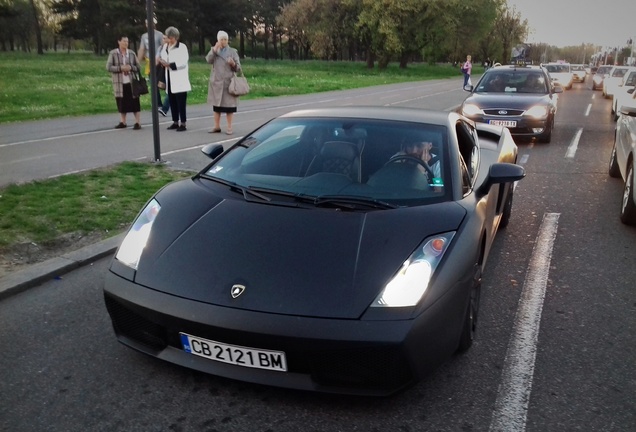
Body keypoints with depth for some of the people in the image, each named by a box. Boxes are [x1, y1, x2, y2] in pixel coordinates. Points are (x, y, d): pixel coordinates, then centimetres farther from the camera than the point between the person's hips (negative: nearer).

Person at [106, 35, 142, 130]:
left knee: (135, 103, -2)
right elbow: (108, 67, -5)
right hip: (119, 83, 0)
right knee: (121, 103, 8)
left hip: (131, 82, 0)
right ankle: (123, 122, 19)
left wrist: (130, 67, -12)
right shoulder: (113, 54, 0)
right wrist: (121, 68, -15)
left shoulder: (131, 53, 4)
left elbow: (138, 67, 8)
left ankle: (137, 123, 3)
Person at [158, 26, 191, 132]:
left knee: (180, 103, -7)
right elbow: (164, 60, 25)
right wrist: (162, 62, 1)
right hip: (170, 80, 7)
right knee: (172, 102, 8)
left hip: (180, 81, -6)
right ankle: (175, 122, 16)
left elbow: (183, 62, -13)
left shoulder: (182, 47, -4)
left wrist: (169, 65, -18)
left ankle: (183, 124, -3)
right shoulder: (165, 48, 16)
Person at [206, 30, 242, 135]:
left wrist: (233, 64, -20)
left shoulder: (233, 51, 3)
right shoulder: (214, 50, 8)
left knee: (229, 105, -2)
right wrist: (215, 49, -19)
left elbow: (238, 68, 1)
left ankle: (229, 127, 6)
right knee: (217, 104, 7)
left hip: (228, 82, -2)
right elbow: (208, 60, -12)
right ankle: (217, 126, 15)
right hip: (216, 82, 2)